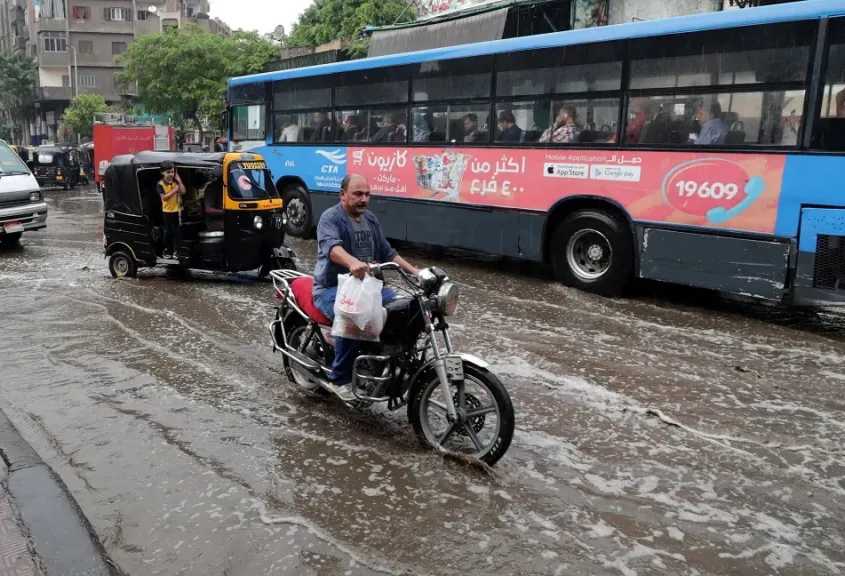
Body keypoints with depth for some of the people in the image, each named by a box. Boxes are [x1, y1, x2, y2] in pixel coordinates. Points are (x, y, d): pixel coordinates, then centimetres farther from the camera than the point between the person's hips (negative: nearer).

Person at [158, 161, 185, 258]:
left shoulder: (176, 182, 0)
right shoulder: (160, 184, -9)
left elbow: (183, 192, -13)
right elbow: (164, 197, -18)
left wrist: (179, 180, -13)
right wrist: (174, 190, -22)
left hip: (177, 210, 2)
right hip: (167, 211, -2)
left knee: (176, 231, 4)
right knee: (167, 231, 7)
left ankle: (176, 250, 10)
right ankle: (167, 250, 18)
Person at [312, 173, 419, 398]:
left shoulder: (371, 220, 15)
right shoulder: (330, 218, -10)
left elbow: (388, 253, 19)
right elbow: (332, 246, -31)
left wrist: (415, 272, 6)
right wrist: (352, 262, -53)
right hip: (332, 288, -7)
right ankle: (340, 379, -19)